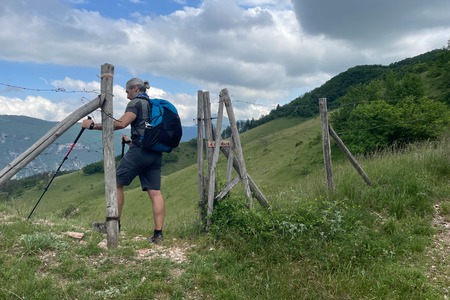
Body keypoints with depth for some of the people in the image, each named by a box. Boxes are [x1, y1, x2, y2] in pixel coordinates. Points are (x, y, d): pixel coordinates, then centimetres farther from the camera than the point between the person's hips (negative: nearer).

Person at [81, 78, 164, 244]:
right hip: (155, 153, 8)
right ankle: (158, 234, -4)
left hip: (139, 151, -8)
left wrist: (93, 125, -12)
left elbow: (120, 123, -16)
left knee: (117, 183, 5)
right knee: (155, 192, 1)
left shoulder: (136, 103, -1)